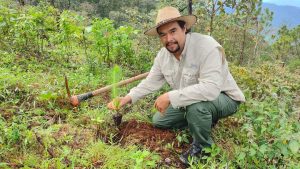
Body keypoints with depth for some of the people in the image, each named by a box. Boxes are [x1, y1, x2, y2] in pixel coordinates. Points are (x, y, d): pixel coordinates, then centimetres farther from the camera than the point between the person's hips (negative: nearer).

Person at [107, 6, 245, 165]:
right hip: (190, 101, 7)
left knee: (196, 105, -38)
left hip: (222, 97, -7)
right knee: (159, 121, 9)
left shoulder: (207, 47, -32)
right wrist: (128, 98, -10)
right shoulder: (163, 54, -8)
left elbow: (210, 88, -42)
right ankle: (205, 121, 18)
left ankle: (202, 146, -7)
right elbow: (151, 82, 2)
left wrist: (171, 97, -41)